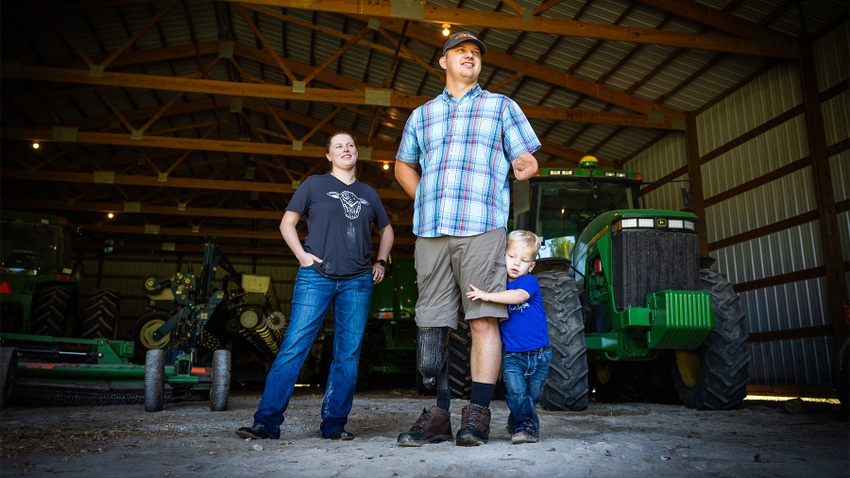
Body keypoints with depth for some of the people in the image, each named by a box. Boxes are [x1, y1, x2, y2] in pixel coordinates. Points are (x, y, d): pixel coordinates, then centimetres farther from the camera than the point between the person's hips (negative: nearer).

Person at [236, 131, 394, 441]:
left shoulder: (368, 193, 18)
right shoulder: (314, 184, 10)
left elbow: (386, 230, 29)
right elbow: (287, 223, 10)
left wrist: (380, 262, 14)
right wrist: (302, 255, -5)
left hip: (357, 282, 3)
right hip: (316, 277, -3)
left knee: (348, 354, 2)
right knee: (294, 346, -9)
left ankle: (334, 424, 10)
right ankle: (267, 421, -5)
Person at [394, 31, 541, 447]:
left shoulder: (501, 106, 17)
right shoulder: (421, 116, 24)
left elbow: (526, 162, 15)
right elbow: (404, 166, 33)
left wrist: (523, 167, -9)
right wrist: (426, 201, 16)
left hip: (482, 228, -3)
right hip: (430, 232, 3)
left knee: (483, 319, -9)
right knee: (432, 323, 2)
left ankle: (477, 414, -2)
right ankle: (439, 416, 9)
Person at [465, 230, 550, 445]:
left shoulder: (529, 282, -8)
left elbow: (518, 296, -30)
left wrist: (488, 296, -37)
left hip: (539, 354, -1)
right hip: (512, 355, 1)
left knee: (532, 396, 11)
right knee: (516, 393, -14)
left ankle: (517, 424, 33)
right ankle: (527, 426, 7)